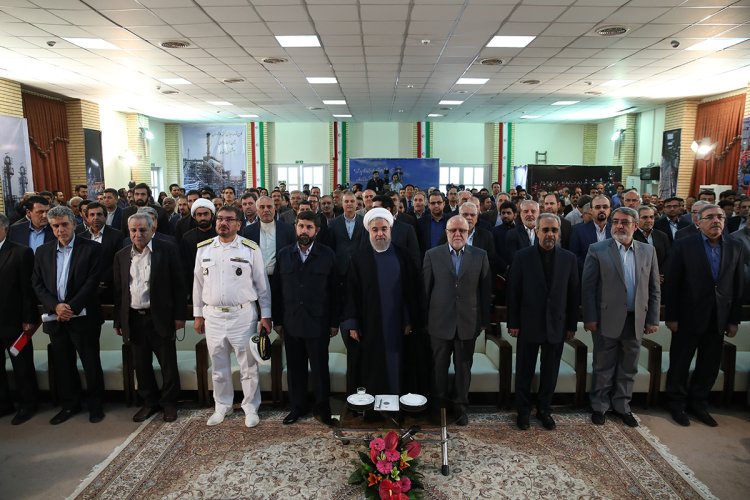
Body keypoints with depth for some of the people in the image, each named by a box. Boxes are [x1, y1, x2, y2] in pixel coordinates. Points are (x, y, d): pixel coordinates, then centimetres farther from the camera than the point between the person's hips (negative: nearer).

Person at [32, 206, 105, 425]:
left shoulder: (91, 248, -5)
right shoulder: (43, 252, 9)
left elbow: (92, 282, -11)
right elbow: (37, 284, 6)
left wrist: (71, 308, -16)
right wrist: (56, 306, -9)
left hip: (83, 317, -4)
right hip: (55, 318, 4)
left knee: (91, 364, 5)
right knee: (62, 366, 13)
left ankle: (96, 405, 20)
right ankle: (69, 405, 29)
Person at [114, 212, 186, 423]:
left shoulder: (167, 250, -6)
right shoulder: (121, 256, 8)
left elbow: (178, 284, -6)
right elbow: (118, 291, 11)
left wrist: (179, 315, -9)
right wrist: (118, 321, 9)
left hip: (160, 317, -4)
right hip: (134, 319, 4)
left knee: (168, 364, 6)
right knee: (142, 365, 13)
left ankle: (169, 403, 22)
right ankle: (149, 402, 29)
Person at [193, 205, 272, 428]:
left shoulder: (251, 249, -6)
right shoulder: (204, 249, 3)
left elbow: (262, 284, -2)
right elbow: (198, 284, 10)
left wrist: (266, 315, -4)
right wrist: (198, 314, 9)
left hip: (243, 315, -3)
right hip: (213, 316, 3)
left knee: (248, 366, 8)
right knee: (219, 367, 16)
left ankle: (251, 407, 24)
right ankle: (222, 405, 33)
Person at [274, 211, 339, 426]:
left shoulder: (327, 255, -2)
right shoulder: (283, 254, 5)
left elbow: (334, 291, -2)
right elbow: (278, 290, 5)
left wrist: (334, 322, -3)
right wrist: (277, 320, 4)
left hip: (318, 323, -2)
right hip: (291, 323, 2)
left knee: (320, 368, 6)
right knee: (295, 368, 12)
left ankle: (322, 407, 23)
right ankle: (298, 406, 27)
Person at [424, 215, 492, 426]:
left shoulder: (480, 256, 1)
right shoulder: (432, 255, -1)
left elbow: (485, 290, 2)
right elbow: (425, 289, 0)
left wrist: (484, 320, 2)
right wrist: (424, 319, 0)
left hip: (468, 322, 1)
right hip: (440, 322, 0)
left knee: (464, 367, 12)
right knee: (439, 367, 11)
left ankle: (461, 406, 28)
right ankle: (439, 405, 28)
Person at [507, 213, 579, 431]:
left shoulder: (569, 258, 1)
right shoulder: (522, 256, -4)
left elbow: (573, 294, 4)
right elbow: (514, 291, -4)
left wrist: (571, 325, 3)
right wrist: (513, 323, -5)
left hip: (556, 325, 2)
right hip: (529, 324, -1)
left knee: (550, 371, 12)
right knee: (525, 371, 10)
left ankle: (544, 409, 30)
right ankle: (523, 410, 25)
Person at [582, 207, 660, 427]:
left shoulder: (648, 251, 6)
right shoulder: (597, 250, -5)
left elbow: (654, 288, 8)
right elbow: (588, 287, -6)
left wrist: (653, 319, 4)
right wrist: (590, 318, -10)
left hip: (636, 321, 3)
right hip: (607, 320, -3)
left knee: (628, 368, 15)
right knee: (603, 367, 9)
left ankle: (622, 406, 31)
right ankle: (599, 406, 24)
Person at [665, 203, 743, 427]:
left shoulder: (735, 247, 4)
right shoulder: (684, 246, -8)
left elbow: (737, 286, 6)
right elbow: (671, 283, -8)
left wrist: (734, 320, 4)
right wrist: (671, 316, -10)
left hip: (718, 319, 4)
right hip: (689, 317, -4)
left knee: (710, 366, 12)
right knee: (680, 364, 8)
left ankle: (699, 404, 30)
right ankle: (677, 404, 25)